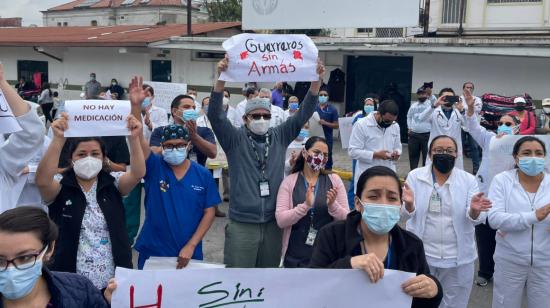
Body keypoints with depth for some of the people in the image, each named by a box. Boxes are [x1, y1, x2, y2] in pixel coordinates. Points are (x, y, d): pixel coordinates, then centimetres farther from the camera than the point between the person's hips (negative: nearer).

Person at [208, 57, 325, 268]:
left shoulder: (279, 137, 7)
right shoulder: (235, 139, -2)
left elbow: (303, 114, 1)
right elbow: (215, 115, -15)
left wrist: (316, 81, -11)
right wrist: (222, 78, -28)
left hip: (273, 222, 3)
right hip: (242, 224, -3)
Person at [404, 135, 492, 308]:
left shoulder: (468, 180, -3)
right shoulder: (415, 176, -4)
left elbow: (475, 219, -9)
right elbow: (407, 215, -6)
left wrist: (474, 211, -32)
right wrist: (408, 205, -29)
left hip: (458, 258, 0)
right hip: (420, 255, 0)